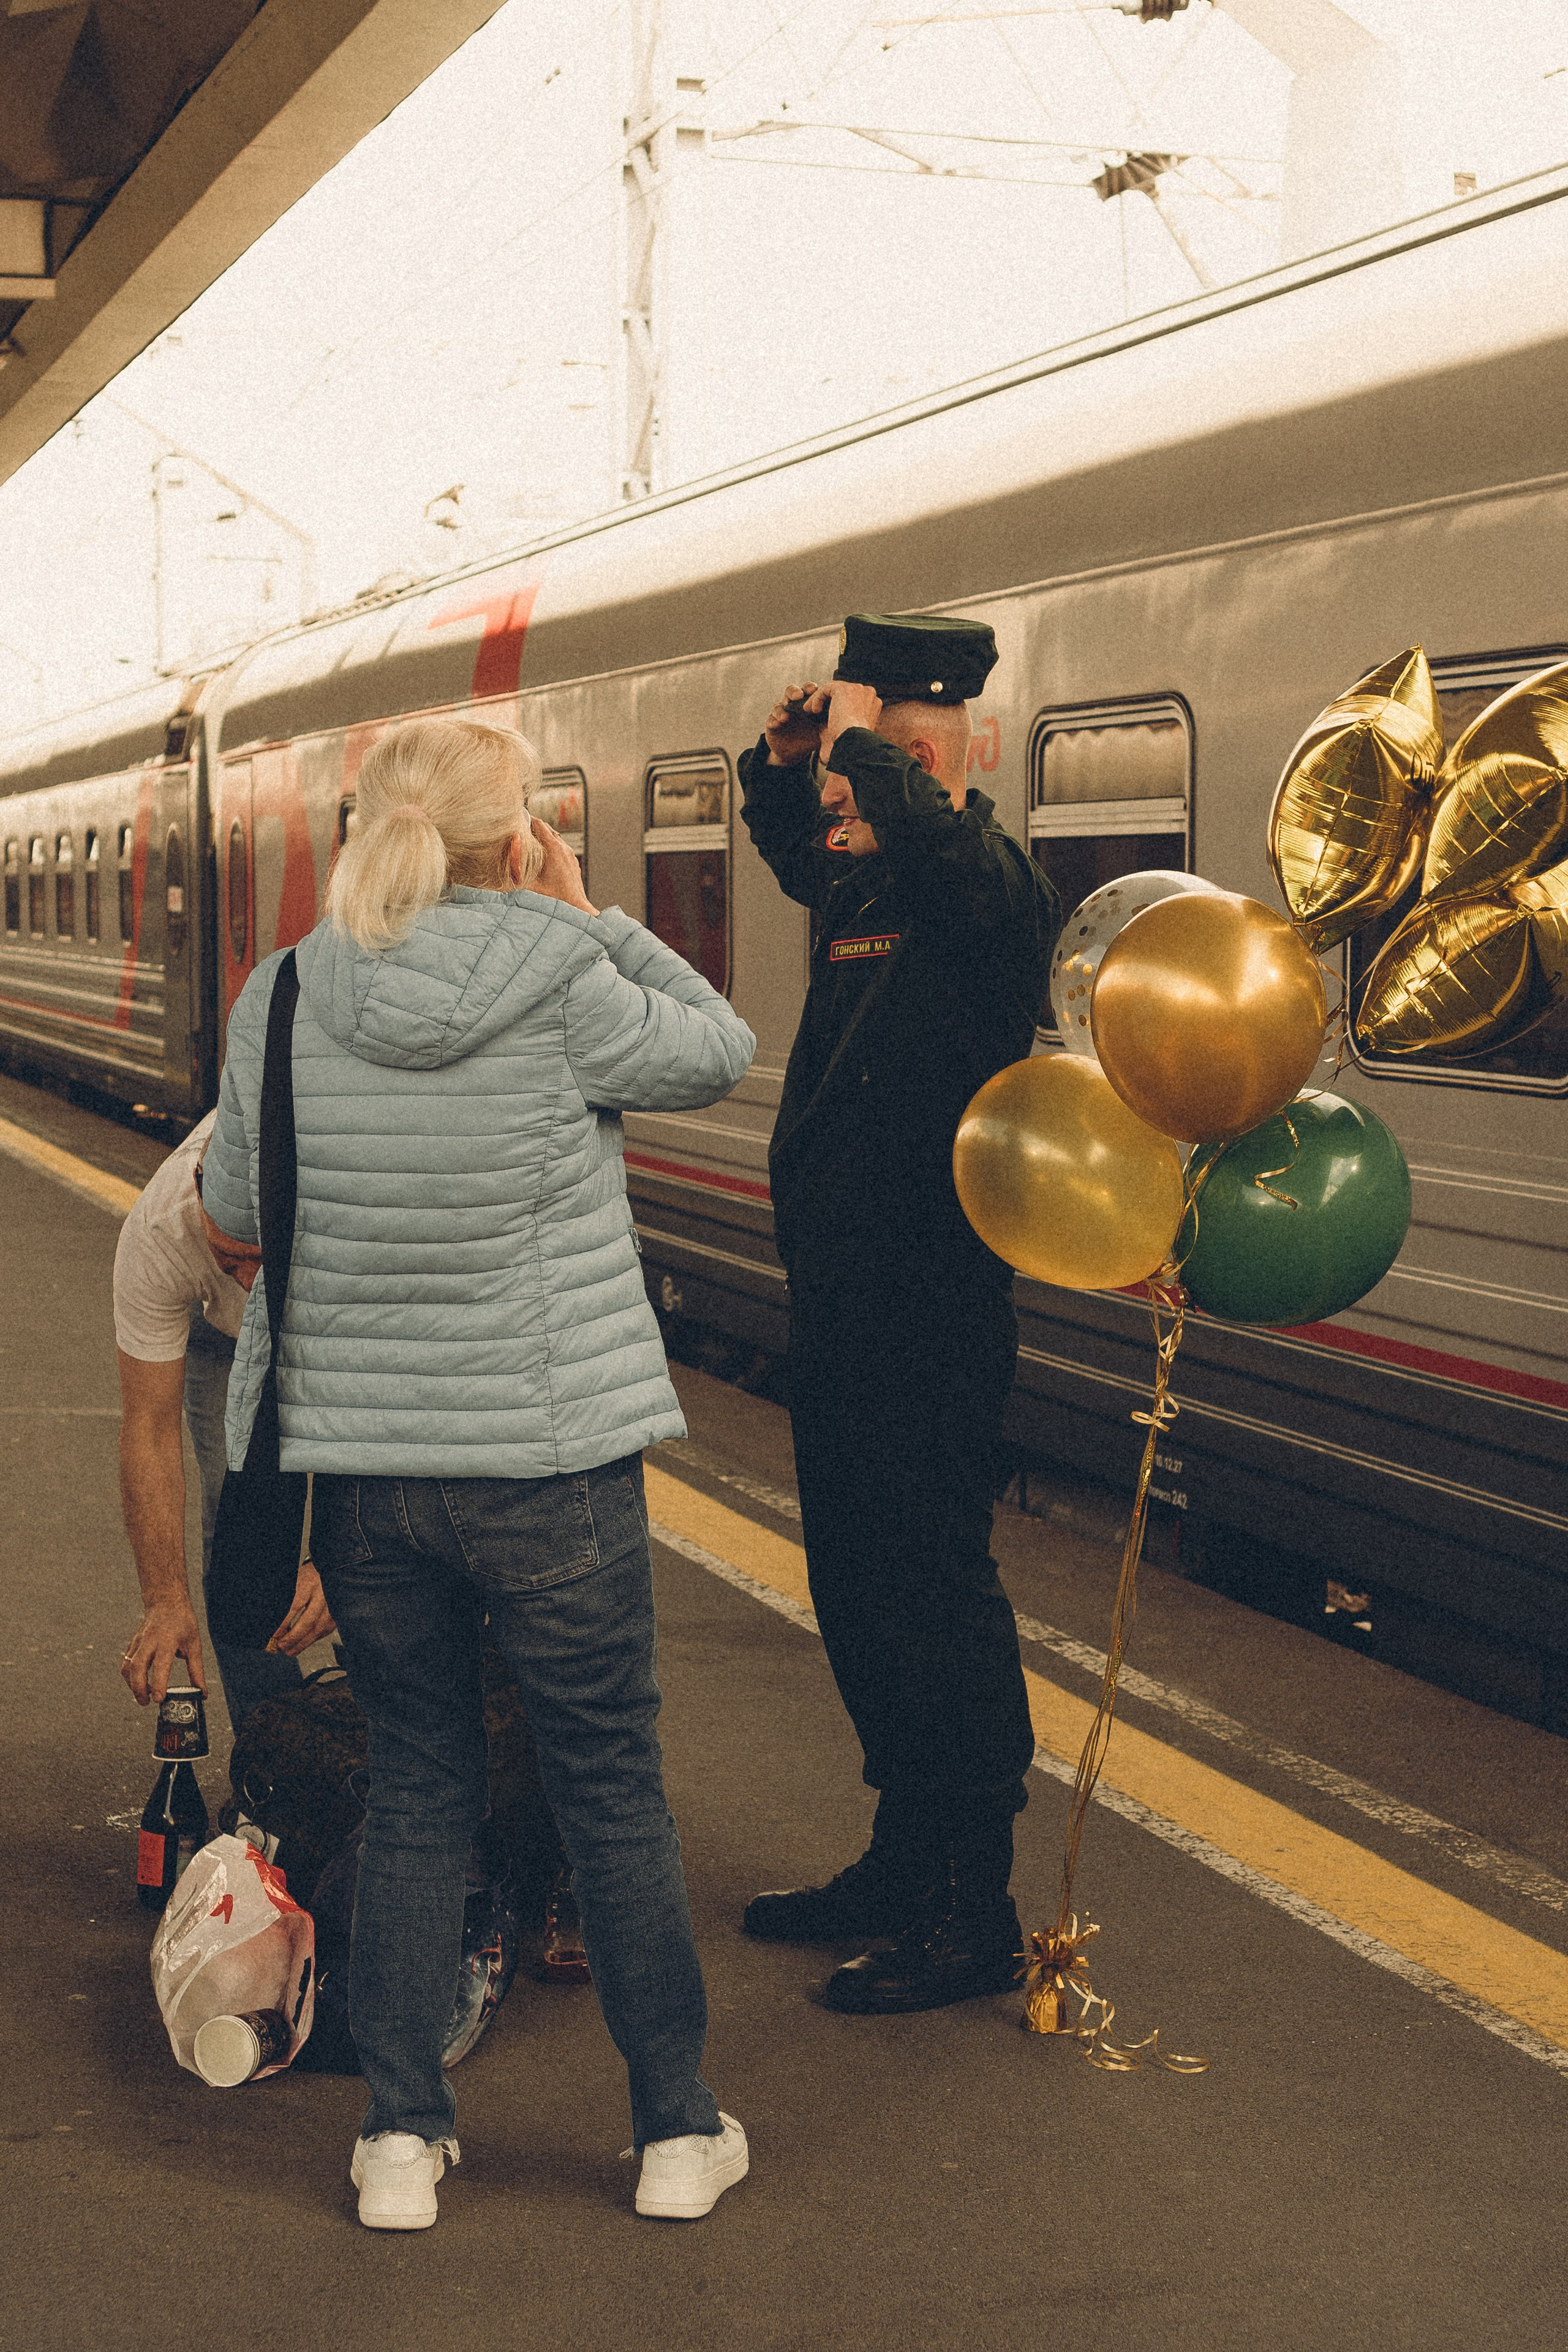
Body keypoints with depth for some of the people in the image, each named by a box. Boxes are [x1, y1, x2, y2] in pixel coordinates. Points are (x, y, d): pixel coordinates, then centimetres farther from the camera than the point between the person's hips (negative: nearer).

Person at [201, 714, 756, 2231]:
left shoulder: (278, 1000, -3)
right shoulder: (559, 986, -13)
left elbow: (233, 1209, 8)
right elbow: (717, 1052, 4)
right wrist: (590, 921, 6)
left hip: (355, 1465, 3)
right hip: (553, 1461, -3)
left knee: (415, 1785, 17)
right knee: (611, 1783, 11)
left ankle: (400, 2137, 17)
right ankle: (677, 2130, 21)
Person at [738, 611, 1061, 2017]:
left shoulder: (996, 889, -15)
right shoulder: (865, 884, 11)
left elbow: (948, 847, -39)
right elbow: (792, 844, 33)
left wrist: (860, 741, -25)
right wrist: (785, 760, 13)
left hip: (934, 1317, -9)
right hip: (841, 1307, 10)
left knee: (934, 1598, -4)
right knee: (860, 1595, 17)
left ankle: (978, 1918, 7)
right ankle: (902, 1872, 31)